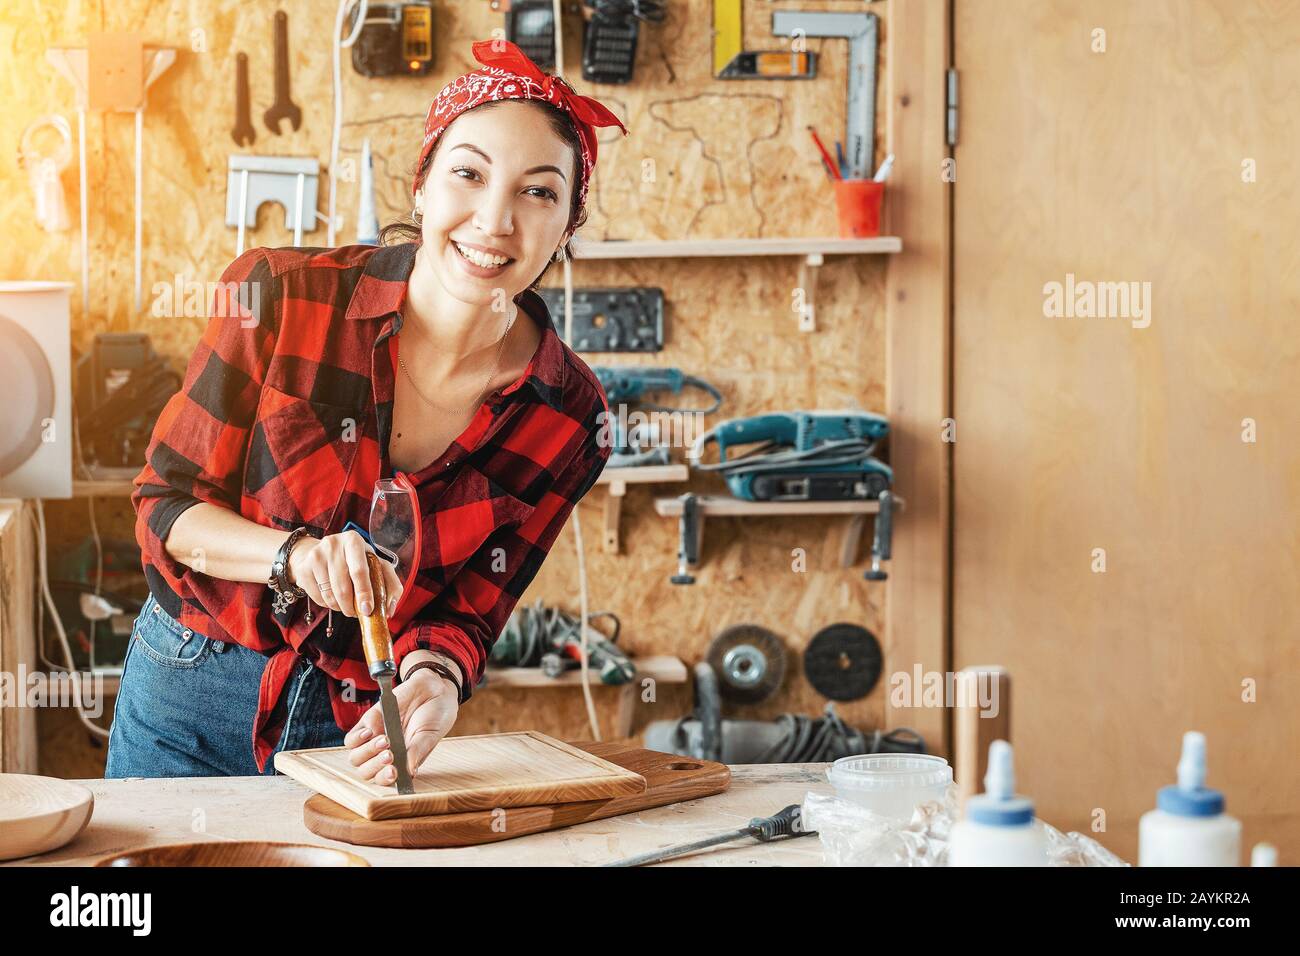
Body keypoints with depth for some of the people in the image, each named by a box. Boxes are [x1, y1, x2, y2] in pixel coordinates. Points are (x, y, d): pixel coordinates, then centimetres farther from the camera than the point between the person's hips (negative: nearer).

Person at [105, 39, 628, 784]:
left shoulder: (567, 417, -13)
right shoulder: (282, 297, -17)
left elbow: (467, 616, -7)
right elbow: (167, 504, -10)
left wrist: (436, 684, -30)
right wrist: (295, 553, -29)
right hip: (192, 698, 0)